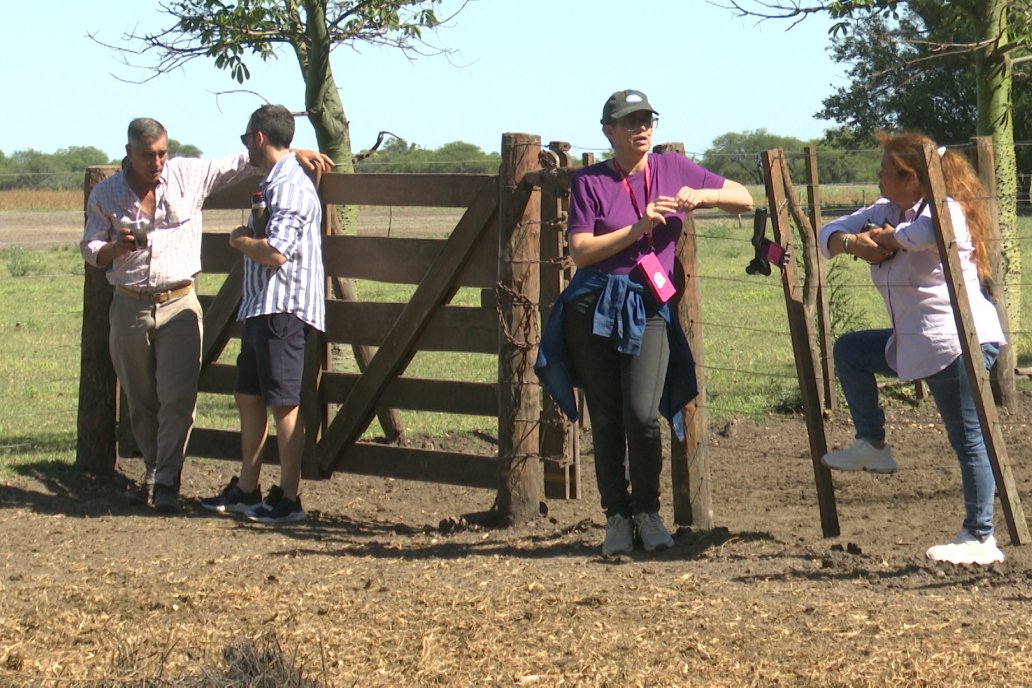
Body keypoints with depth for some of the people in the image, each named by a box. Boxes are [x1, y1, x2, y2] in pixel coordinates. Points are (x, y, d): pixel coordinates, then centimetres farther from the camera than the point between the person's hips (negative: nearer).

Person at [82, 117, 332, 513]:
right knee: (140, 402, 9)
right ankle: (153, 473, 25)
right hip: (130, 307, 2)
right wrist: (114, 247, -16)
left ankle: (166, 483, -8)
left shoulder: (189, 175, 0)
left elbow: (243, 164, 6)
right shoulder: (105, 195, 3)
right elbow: (90, 250, 6)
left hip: (179, 305, -1)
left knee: (178, 398, -11)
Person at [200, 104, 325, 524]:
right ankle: (246, 490, 24)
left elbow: (276, 252, -24)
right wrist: (247, 241, 8)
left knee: (283, 402, -7)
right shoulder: (273, 184, 18)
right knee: (248, 396, 15)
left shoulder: (291, 187, -16)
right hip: (261, 307, 11)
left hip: (282, 309, -11)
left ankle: (289, 498, -3)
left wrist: (241, 241, -8)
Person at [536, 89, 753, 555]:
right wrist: (638, 228, -16)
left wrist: (702, 195, -6)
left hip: (650, 310, 0)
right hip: (594, 307, 0)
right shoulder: (590, 181, 3)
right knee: (606, 419, 1)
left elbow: (744, 199, 14)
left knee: (643, 414, -16)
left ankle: (648, 511, 4)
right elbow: (581, 251, -7)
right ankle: (617, 517, 14)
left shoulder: (673, 169, 10)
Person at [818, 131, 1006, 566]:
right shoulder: (886, 212, 12)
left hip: (959, 342, -10)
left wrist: (889, 237, -21)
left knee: (968, 440, -8)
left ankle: (981, 540, -6)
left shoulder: (946, 210, -16)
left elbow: (927, 231, -41)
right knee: (849, 351, 20)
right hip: (913, 345, 10)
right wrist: (851, 242, -12)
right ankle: (872, 446, 23)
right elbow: (830, 233, 12)